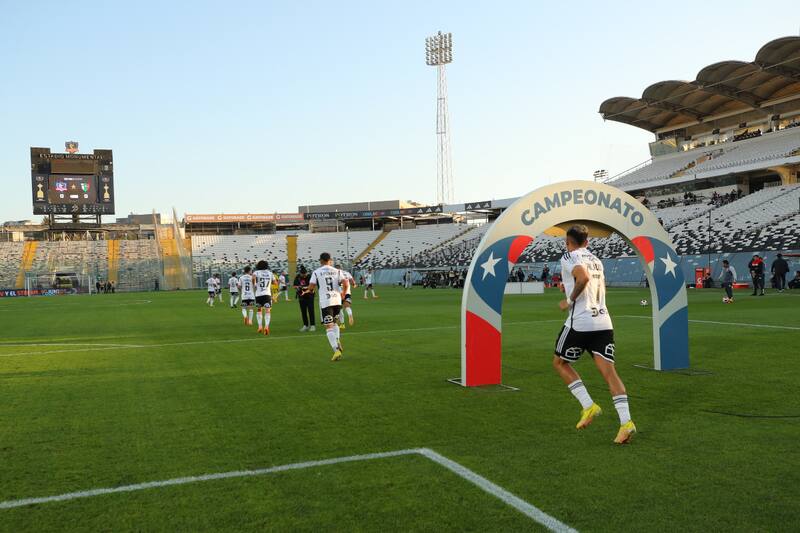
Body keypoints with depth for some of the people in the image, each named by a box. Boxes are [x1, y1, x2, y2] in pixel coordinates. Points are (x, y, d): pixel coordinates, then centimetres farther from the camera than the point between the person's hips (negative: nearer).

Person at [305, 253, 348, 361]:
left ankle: (336, 350, -14)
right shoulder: (337, 271, 6)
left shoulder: (316, 272, 0)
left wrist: (310, 290, 21)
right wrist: (343, 293, 15)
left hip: (325, 301, -3)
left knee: (329, 327, -2)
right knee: (334, 322, 25)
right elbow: (346, 284, -5)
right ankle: (337, 341, 3)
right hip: (337, 300, 3)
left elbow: (311, 287, -3)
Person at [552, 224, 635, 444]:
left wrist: (569, 300, -11)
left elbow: (584, 277, -23)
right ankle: (626, 421, -13)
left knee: (560, 362, 14)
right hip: (604, 322, 6)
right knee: (608, 371, 0)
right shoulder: (596, 260, 21)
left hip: (580, 322, -6)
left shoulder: (569, 257, -3)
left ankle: (588, 406, 5)